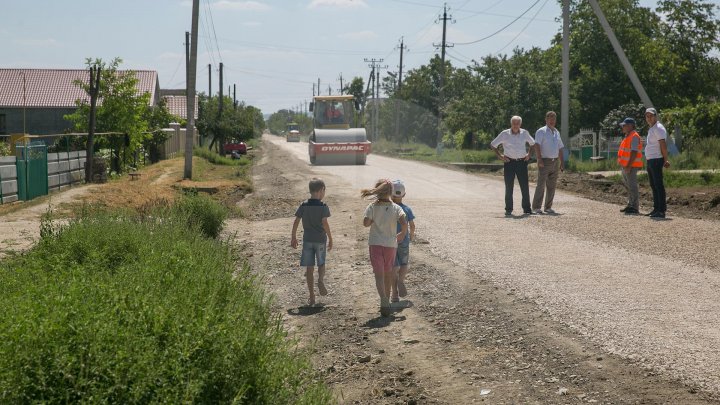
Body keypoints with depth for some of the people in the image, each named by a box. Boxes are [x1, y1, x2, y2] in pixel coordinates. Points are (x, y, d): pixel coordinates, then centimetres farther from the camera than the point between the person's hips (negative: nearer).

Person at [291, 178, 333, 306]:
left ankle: (312, 297, 5)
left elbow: (296, 222, 0)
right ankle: (320, 280, -12)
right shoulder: (323, 206, -8)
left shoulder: (303, 206, 0)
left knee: (309, 268, 5)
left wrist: (294, 237, 10)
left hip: (307, 240, 2)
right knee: (321, 263, 19)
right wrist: (330, 238, -6)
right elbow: (324, 223, -14)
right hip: (320, 240, -2)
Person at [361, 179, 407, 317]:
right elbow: (404, 223, -17)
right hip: (391, 243, 2)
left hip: (375, 243, -2)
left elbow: (365, 223, -16)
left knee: (379, 273, -7)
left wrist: (374, 220, 3)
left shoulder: (372, 207, -5)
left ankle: (383, 299, -28)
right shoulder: (395, 207, -3)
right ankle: (387, 300, 29)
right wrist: (402, 233, 1)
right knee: (388, 273, 18)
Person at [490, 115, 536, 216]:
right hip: (509, 162, -2)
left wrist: (529, 154, 11)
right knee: (509, 187, 0)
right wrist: (500, 155, -2)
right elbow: (492, 145, 5)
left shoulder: (524, 133, 6)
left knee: (525, 187, 1)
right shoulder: (504, 134, -2)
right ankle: (508, 210, 6)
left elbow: (533, 143, 23)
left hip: (521, 162, 2)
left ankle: (527, 208, 9)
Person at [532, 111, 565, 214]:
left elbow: (560, 148, 21)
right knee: (541, 184, -8)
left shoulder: (556, 132, 17)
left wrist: (562, 163, 15)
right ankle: (536, 207, -6)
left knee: (552, 186, 7)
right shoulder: (541, 131, -3)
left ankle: (548, 207, 13)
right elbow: (537, 145, -14)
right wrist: (539, 159, -25)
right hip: (545, 161, -6)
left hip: (555, 162, 6)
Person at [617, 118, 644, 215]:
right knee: (628, 187, 15)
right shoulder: (628, 137, 18)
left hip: (631, 166, -11)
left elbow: (634, 153, -21)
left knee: (632, 186, -10)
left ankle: (635, 208, -10)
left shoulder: (634, 136, -13)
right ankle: (630, 205, 23)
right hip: (625, 166, 11)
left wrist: (628, 166, -25)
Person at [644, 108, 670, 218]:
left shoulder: (658, 128, -12)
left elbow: (663, 145, -17)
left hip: (656, 160, -10)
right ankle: (656, 209, 20)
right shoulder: (651, 129, 19)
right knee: (653, 185, 14)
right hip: (650, 160, 10)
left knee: (658, 185, -10)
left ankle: (662, 210, -10)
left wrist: (665, 160, -18)